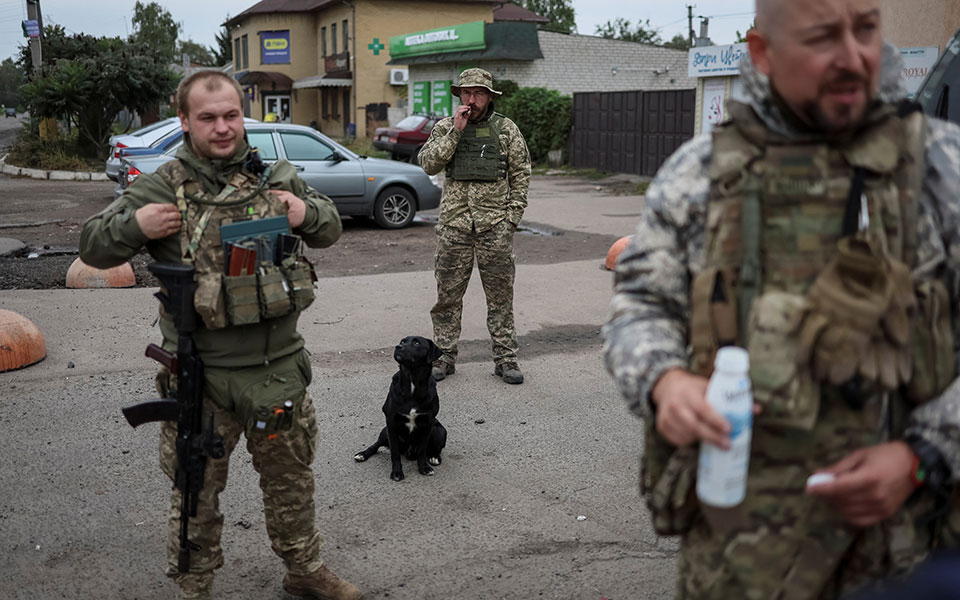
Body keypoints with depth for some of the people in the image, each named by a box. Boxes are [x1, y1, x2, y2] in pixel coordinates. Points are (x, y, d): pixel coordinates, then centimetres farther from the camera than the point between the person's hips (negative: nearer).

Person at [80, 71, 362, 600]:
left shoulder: (277, 178, 5)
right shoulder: (160, 189, -5)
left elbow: (329, 228, 17)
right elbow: (92, 247, 1)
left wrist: (307, 214, -5)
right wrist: (135, 225, -19)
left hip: (279, 367, 3)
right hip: (201, 375, -3)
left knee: (290, 477, 18)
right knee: (197, 488, 10)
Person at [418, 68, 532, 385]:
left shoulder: (506, 129, 5)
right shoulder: (445, 127, 7)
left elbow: (521, 173, 7)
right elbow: (428, 164, -7)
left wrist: (513, 214, 0)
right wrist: (455, 132, -13)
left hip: (495, 227, -1)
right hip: (454, 225, 1)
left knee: (500, 295, 4)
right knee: (448, 294, 5)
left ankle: (505, 358, 12)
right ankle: (444, 356, 16)